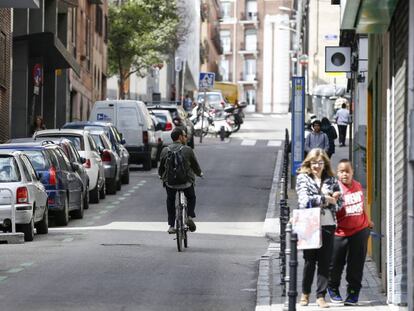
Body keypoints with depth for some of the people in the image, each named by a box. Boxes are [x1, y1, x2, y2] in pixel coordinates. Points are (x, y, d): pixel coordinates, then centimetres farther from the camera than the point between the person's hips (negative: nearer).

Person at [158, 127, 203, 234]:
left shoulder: (165, 151, -2)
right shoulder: (188, 150, -8)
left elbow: (161, 168, 7)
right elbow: (195, 165, 2)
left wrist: (161, 176, 29)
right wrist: (199, 173, 23)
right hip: (186, 182, -2)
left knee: (170, 200, 25)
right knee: (191, 198, 26)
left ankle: (171, 225, 18)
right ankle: (190, 216, 3)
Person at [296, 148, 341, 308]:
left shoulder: (331, 180, 12)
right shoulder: (303, 178, 3)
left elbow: (338, 201, 13)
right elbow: (304, 200, -11)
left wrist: (333, 199, -10)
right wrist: (325, 199, -10)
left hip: (328, 225, 2)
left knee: (325, 262, 1)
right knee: (310, 260, 6)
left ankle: (321, 296, 7)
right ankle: (305, 293, 22)